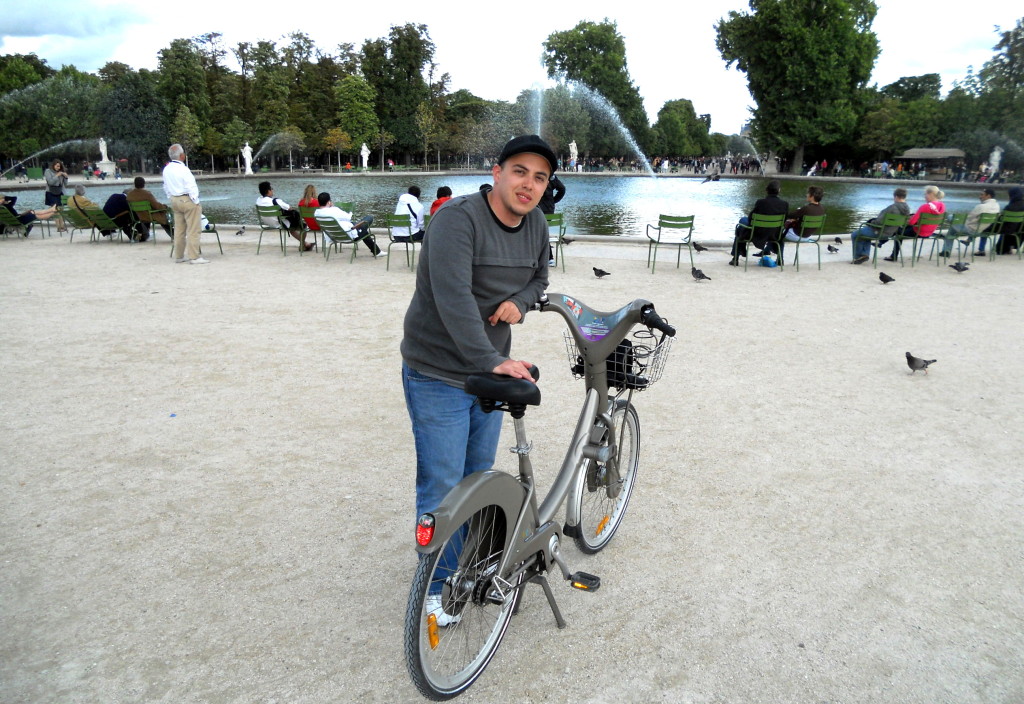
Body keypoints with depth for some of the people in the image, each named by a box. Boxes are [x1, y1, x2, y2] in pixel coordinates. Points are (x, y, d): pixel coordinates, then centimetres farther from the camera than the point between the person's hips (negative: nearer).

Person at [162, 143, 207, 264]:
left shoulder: (166, 169, 7)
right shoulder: (183, 169, -17)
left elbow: (166, 187, 15)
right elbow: (191, 187, -18)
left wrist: (172, 198, 22)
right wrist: (196, 202, -10)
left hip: (174, 200, 8)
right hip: (187, 200, -8)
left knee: (179, 230, 13)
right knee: (193, 230, -4)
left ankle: (179, 256, 19)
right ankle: (194, 257, -5)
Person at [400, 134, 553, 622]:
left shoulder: (536, 224, 2)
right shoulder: (458, 218, -22)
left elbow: (539, 276, 17)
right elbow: (453, 297, -34)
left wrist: (520, 301, -7)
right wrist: (492, 361, -42)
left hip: (490, 371, 7)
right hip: (438, 376, -7)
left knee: (480, 478, 19)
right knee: (442, 486, 0)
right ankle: (435, 587, 21)